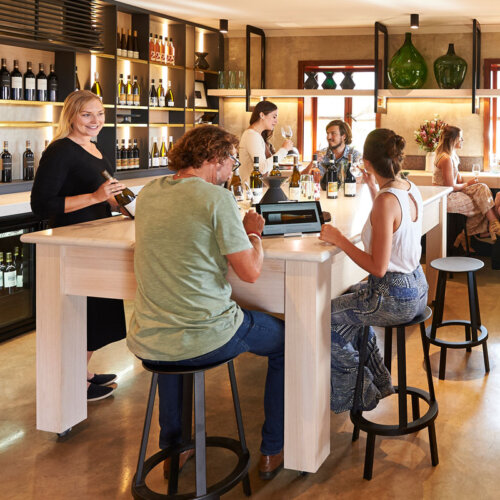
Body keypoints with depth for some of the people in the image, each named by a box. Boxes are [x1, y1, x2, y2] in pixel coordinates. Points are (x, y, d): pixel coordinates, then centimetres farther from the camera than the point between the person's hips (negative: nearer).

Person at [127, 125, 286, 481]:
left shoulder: (148, 194, 5)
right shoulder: (217, 198, -15)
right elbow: (250, 271, -14)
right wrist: (253, 233, 4)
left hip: (147, 342, 6)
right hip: (204, 338, -5)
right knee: (284, 339, 22)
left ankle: (172, 447, 44)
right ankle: (273, 452, 29)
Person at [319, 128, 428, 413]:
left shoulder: (386, 201, -26)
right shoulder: (412, 190, 1)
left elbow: (378, 268, -26)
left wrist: (339, 240, -18)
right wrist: (374, 189, 20)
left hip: (395, 298, -9)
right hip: (417, 289, 9)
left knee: (328, 316, 9)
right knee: (350, 300, 31)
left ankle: (356, 396, 24)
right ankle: (377, 381, 40)